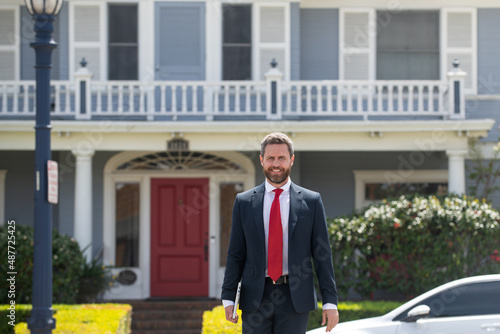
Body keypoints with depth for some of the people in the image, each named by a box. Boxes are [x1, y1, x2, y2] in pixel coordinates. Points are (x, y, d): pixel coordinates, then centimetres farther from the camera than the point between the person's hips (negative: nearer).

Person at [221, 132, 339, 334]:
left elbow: (322, 255, 3)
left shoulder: (311, 201, 5)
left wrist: (330, 302, -3)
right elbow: (235, 254, 8)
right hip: (255, 299, 1)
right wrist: (228, 298, 0)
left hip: (295, 299, -1)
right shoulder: (244, 202, 8)